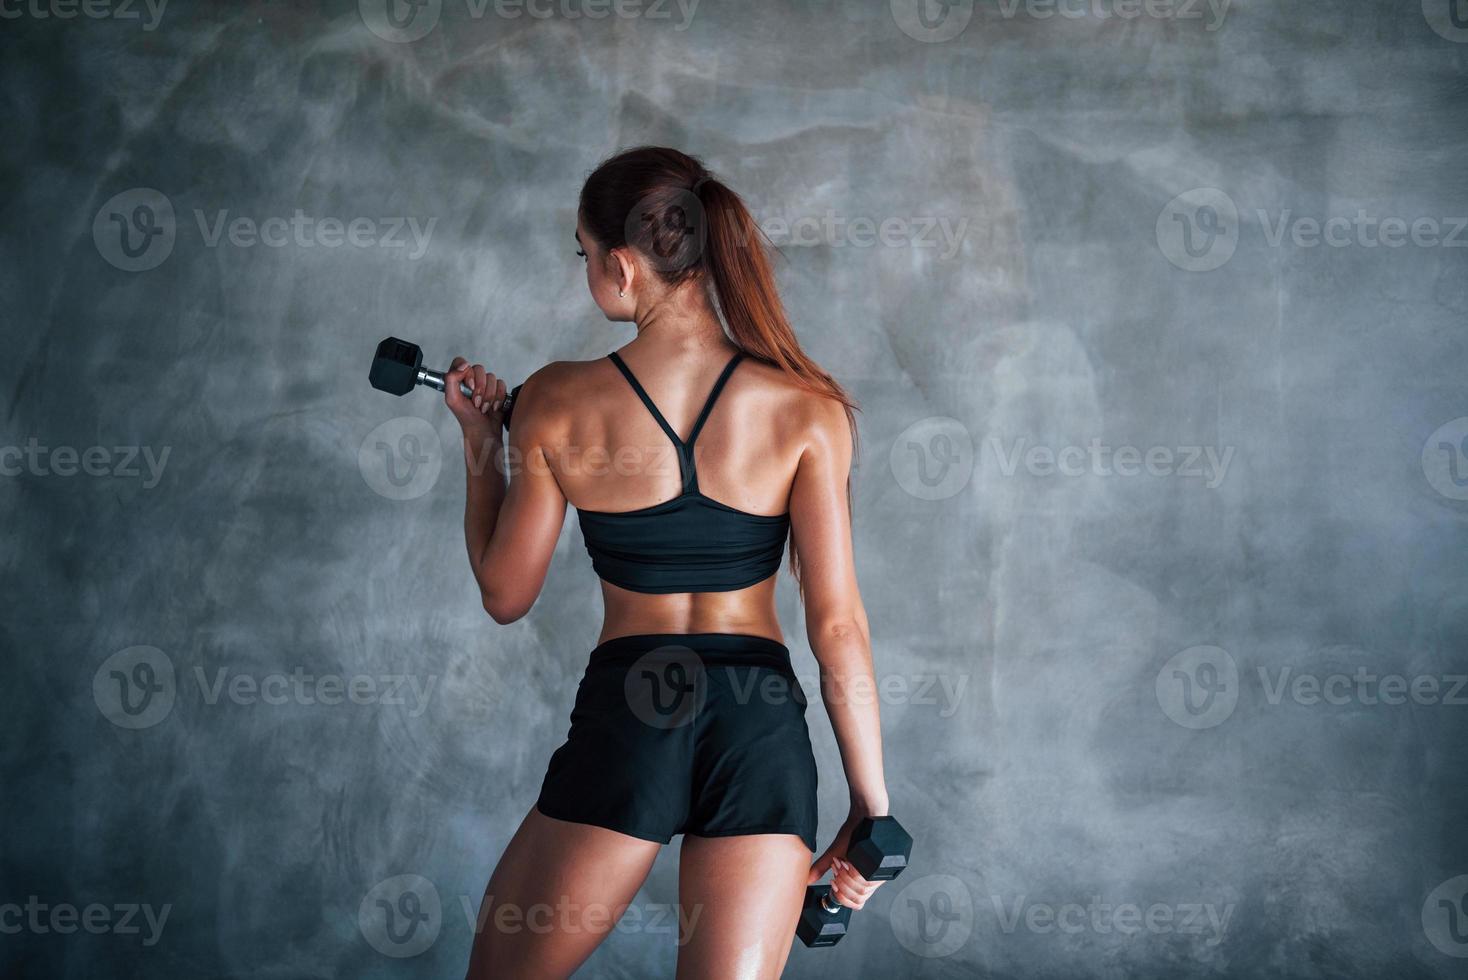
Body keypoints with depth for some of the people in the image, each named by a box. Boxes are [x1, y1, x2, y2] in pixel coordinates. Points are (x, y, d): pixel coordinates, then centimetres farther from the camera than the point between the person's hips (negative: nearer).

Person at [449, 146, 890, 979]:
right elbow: (838, 627, -7)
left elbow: (506, 594, 6)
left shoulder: (557, 404, -5)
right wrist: (871, 810, -1)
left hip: (623, 723, -1)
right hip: (760, 729, 1)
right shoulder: (806, 410, -5)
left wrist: (480, 442, 18)